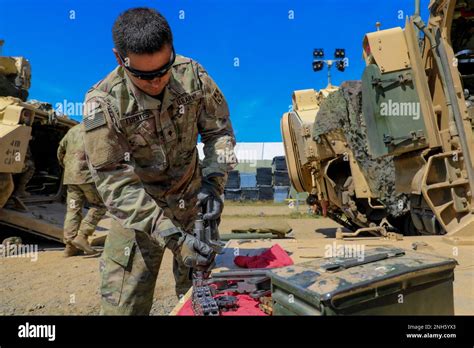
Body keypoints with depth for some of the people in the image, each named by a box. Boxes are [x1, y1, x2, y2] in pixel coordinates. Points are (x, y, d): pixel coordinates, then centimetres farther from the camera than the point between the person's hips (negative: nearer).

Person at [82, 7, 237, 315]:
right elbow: (114, 181, -24)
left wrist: (214, 180, -18)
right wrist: (170, 236, -32)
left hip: (193, 198, 3)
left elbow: (219, 131, -2)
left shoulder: (192, 76, -15)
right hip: (137, 208, -2)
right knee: (124, 301, 1)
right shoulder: (103, 103, -23)